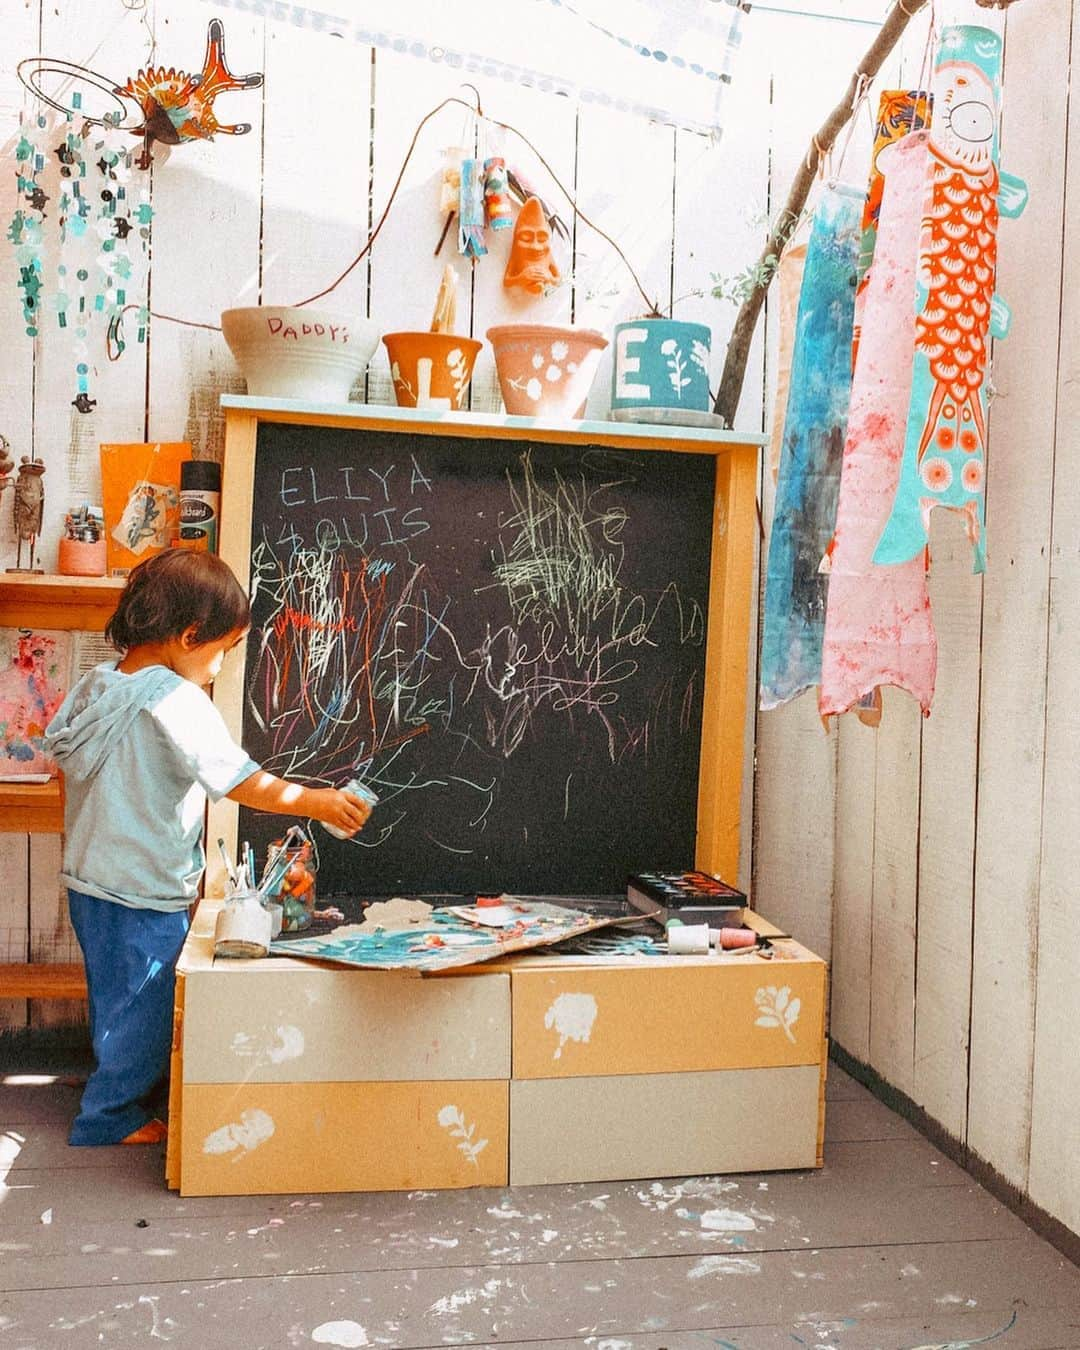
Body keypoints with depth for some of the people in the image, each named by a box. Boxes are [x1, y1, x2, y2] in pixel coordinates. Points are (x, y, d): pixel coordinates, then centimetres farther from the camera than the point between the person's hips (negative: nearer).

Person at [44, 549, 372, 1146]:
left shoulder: (95, 682, 2)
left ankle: (114, 1090, 39)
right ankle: (111, 1116, 23)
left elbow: (63, 757, 13)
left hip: (87, 877, 9)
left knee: (112, 997, 23)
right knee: (142, 1006, 9)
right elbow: (238, 780, -26)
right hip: (145, 890, -8)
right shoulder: (176, 699, -23)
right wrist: (315, 801, -17)